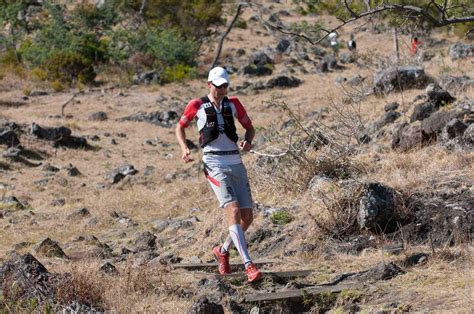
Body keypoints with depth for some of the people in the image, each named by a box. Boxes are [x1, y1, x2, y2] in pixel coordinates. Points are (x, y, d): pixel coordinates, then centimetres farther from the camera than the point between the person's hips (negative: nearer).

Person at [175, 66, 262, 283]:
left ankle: (223, 251, 29)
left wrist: (248, 141, -3)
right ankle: (248, 265, -26)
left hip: (236, 163, 5)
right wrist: (184, 149, -1)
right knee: (233, 211, -20)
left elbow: (249, 127, 20)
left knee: (247, 217, 2)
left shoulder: (233, 104, 11)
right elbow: (180, 127, 17)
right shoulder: (197, 106, 3)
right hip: (215, 165, -5)